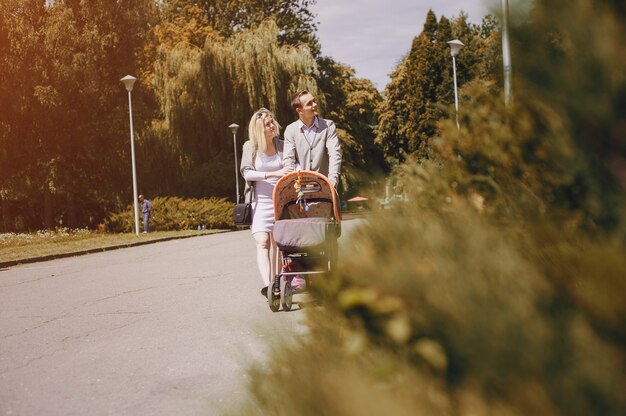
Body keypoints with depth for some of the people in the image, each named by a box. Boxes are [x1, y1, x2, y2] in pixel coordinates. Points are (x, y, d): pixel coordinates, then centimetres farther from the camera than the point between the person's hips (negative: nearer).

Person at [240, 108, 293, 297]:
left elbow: (293, 168, 8)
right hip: (260, 202, -2)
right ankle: (267, 285, -28)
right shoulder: (250, 147, 0)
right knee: (262, 243, -16)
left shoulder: (282, 145, 5)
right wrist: (274, 174, -21)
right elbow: (247, 173, -10)